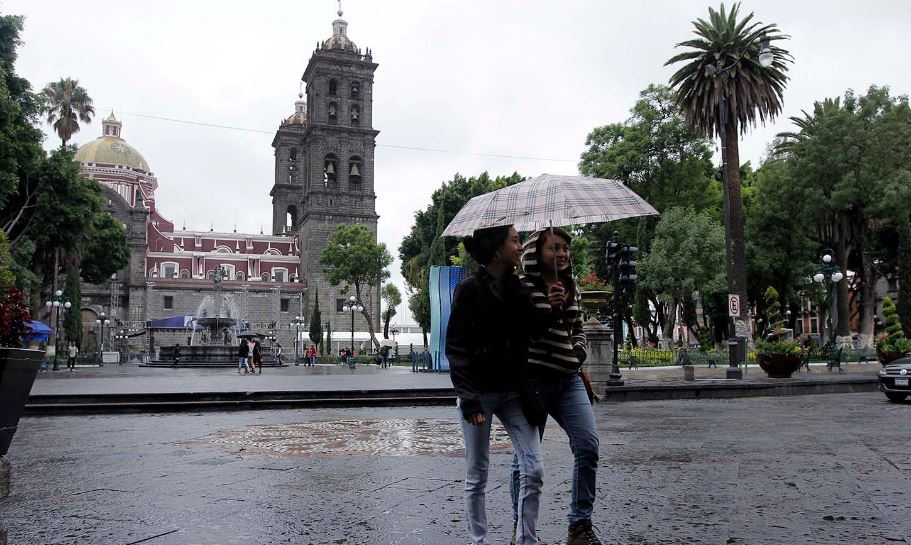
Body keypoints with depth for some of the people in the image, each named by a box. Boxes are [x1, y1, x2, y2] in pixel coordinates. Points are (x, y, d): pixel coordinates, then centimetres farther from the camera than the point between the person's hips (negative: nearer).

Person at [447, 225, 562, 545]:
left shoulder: (517, 288, 6)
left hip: (513, 391, 5)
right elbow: (455, 347, -12)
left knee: (533, 470, -3)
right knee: (477, 477, 6)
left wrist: (549, 310, -15)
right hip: (479, 393, -5)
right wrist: (468, 399, -16)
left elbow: (535, 330, 5)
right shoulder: (470, 289, -11)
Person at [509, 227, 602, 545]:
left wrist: (578, 351, 9)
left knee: (588, 445, -6)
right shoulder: (523, 287, -5)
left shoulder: (572, 290, 13)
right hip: (532, 380, -5)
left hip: (569, 379, 5)